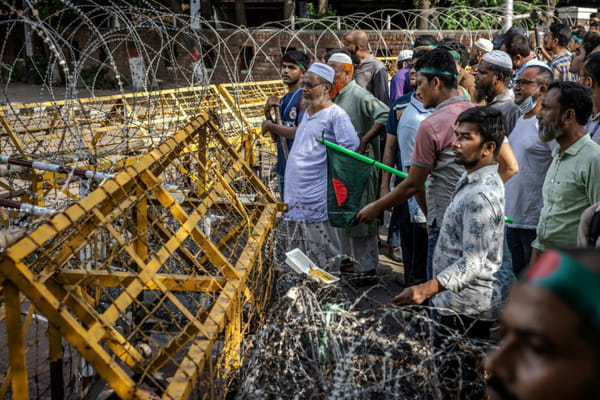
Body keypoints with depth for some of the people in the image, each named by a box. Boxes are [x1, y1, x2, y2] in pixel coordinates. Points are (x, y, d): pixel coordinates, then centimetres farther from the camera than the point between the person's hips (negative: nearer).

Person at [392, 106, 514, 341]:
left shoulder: (481, 196, -24)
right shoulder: (473, 180, 9)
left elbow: (472, 262, -27)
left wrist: (427, 289, -39)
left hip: (467, 309, -10)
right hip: (459, 301, 10)